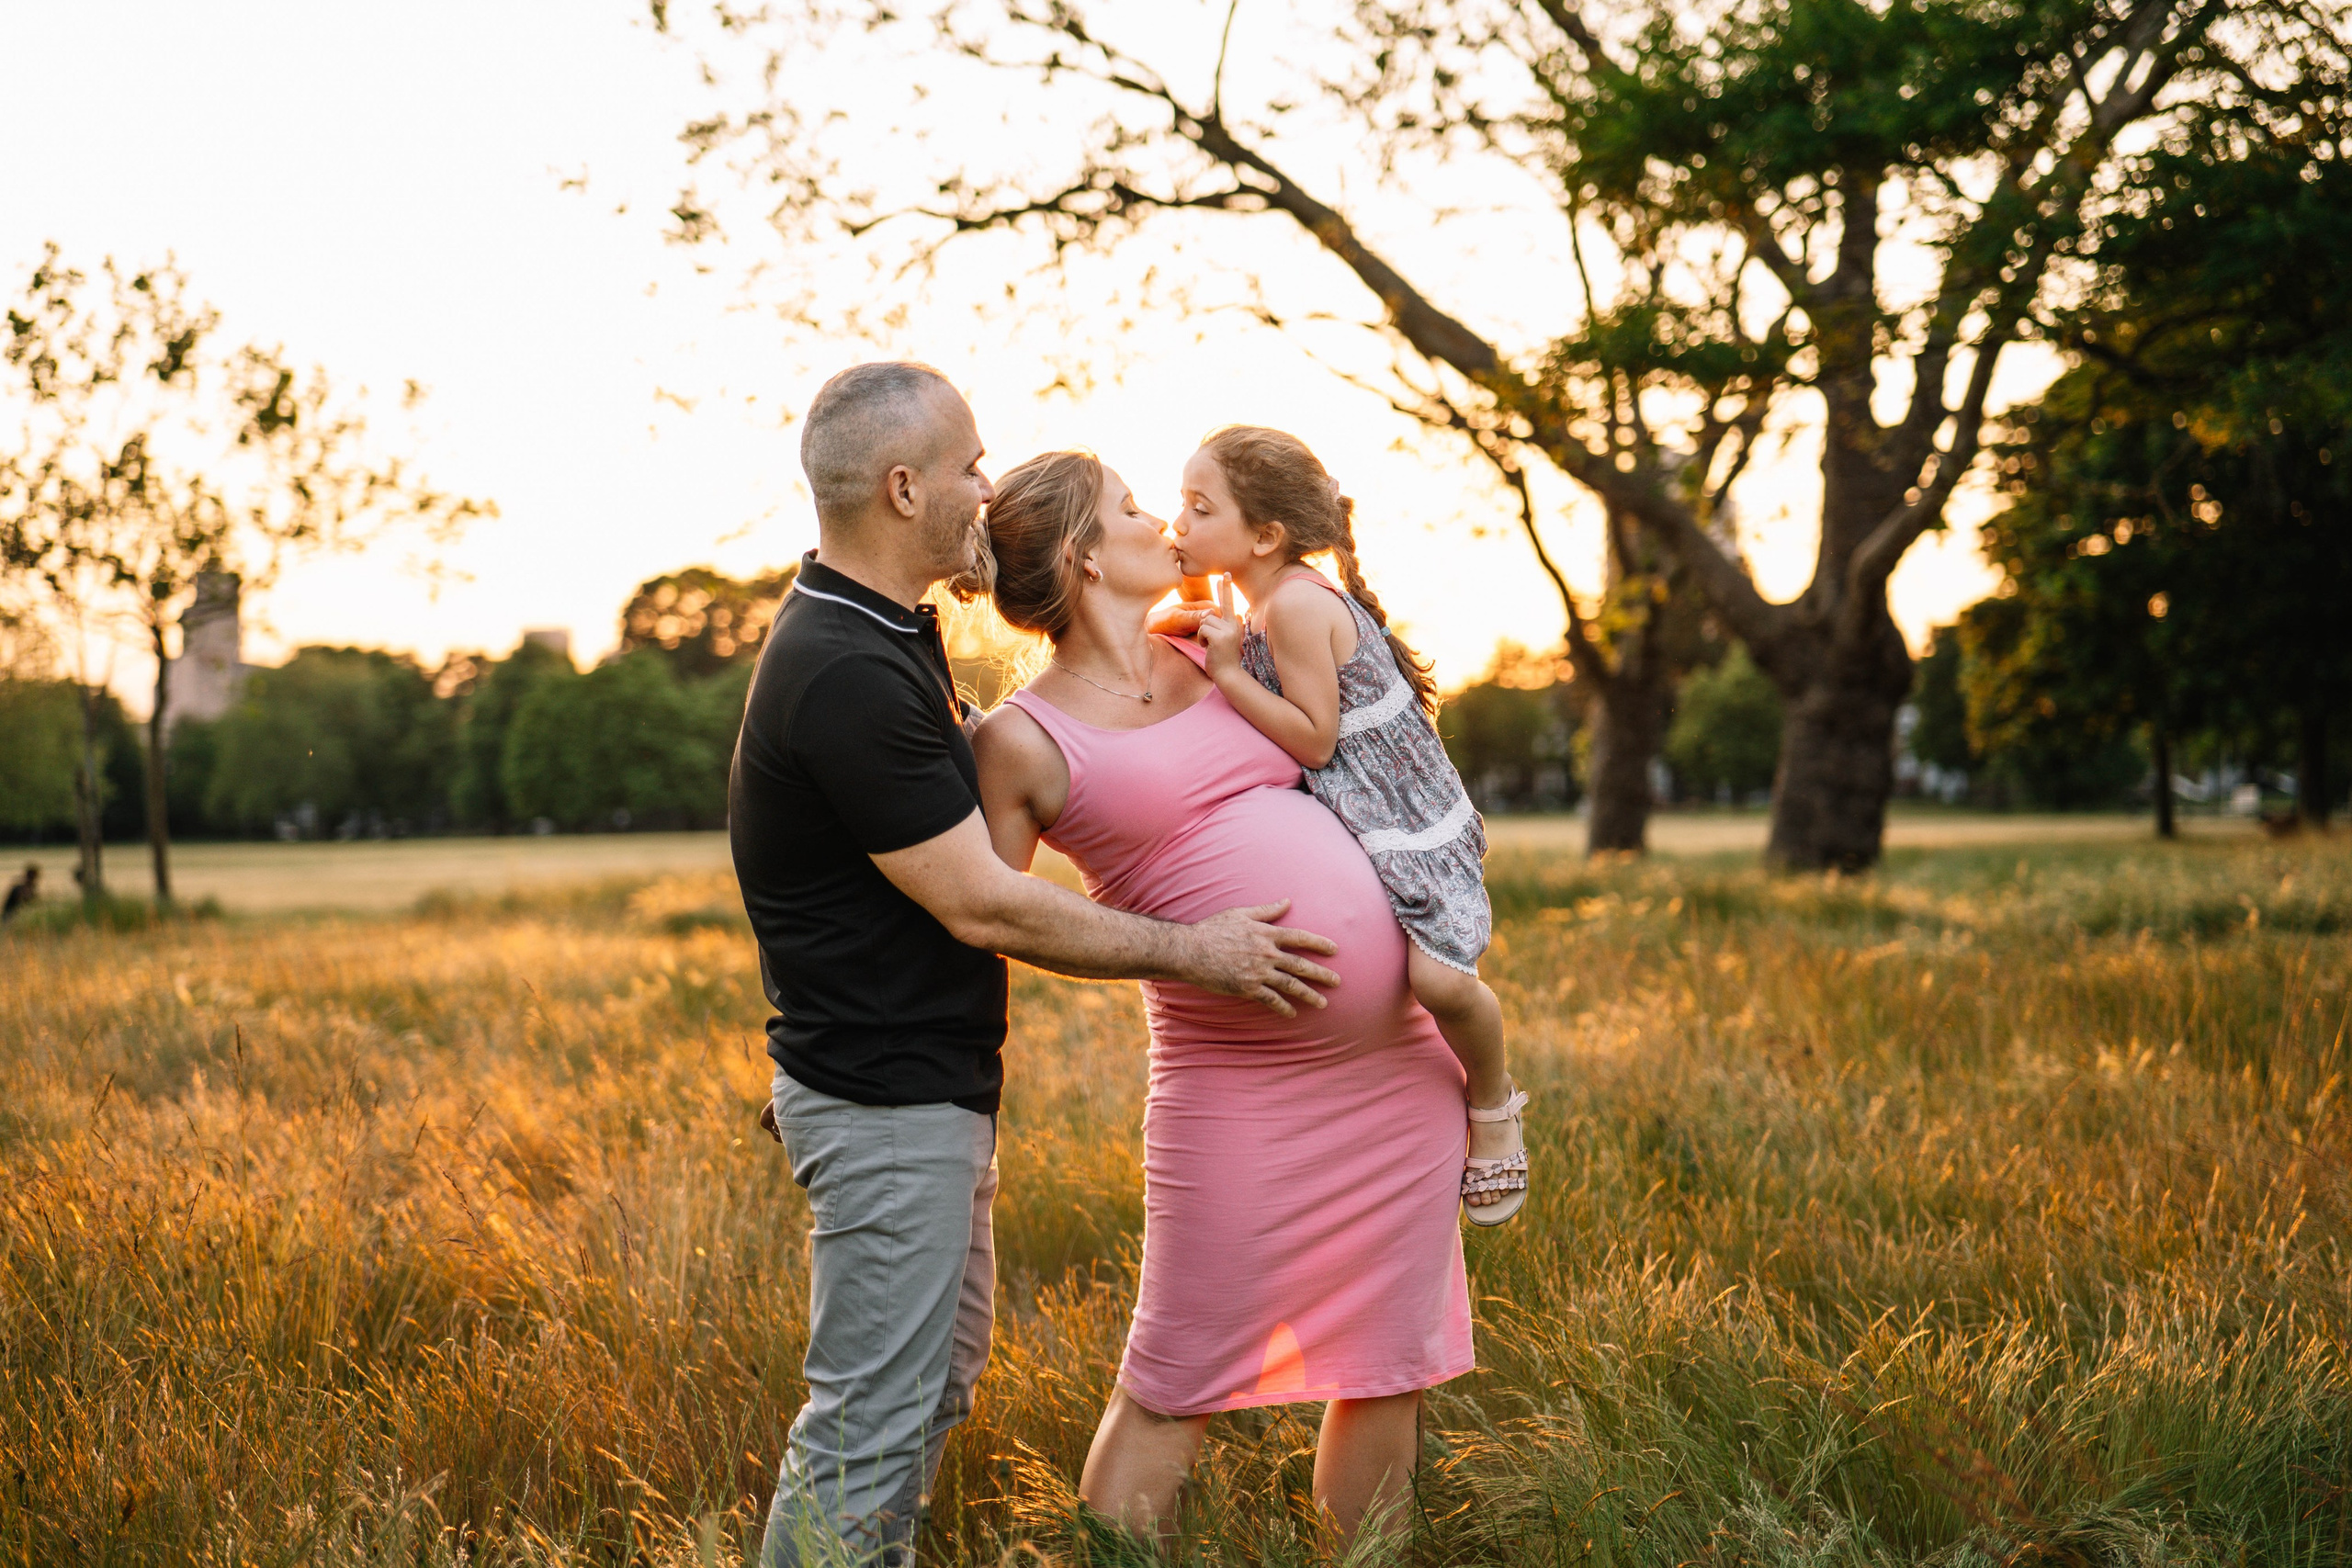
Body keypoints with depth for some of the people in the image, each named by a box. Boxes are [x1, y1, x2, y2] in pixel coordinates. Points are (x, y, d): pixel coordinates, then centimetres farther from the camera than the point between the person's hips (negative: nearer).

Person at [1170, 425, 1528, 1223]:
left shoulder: (1296, 604, -21)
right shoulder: (1265, 604, 9)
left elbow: (1314, 739, -24)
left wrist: (1227, 675, -23)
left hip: (1407, 826, -11)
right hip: (1338, 820, 11)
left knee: (1438, 977, -26)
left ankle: (1493, 1103, 2)